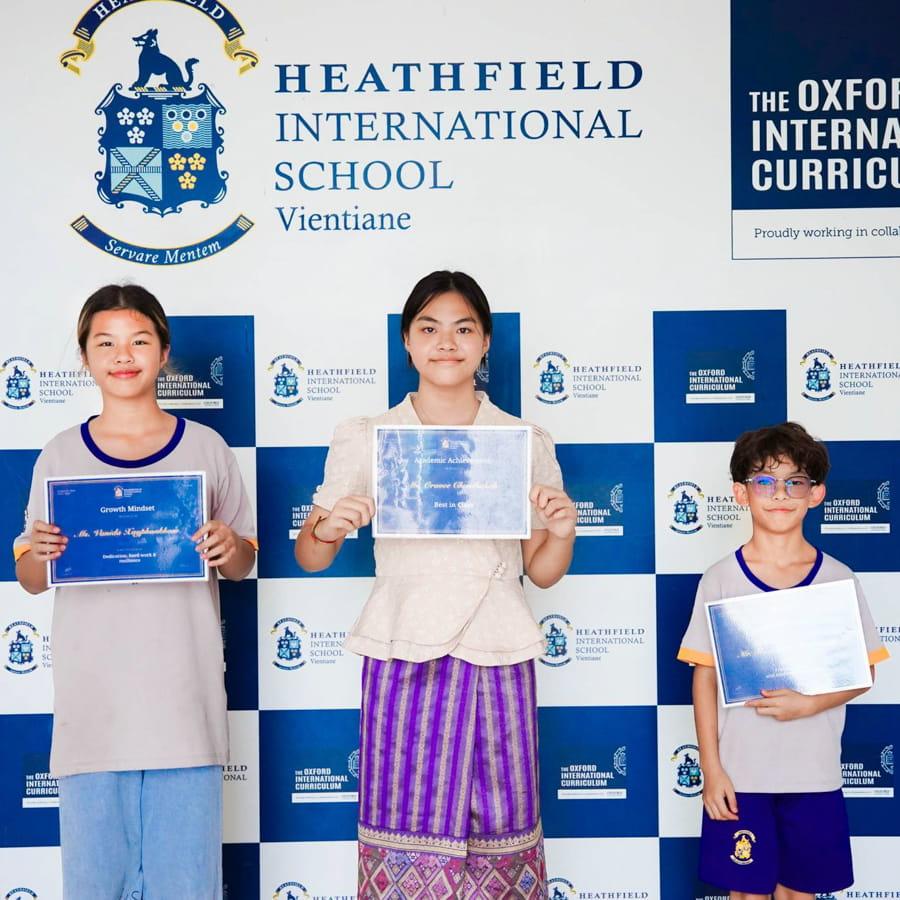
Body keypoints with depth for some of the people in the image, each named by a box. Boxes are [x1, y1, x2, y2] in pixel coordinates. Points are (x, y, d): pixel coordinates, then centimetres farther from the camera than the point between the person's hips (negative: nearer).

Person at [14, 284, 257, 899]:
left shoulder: (206, 447, 5)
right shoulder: (60, 456, 7)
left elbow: (245, 562, 11)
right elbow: (29, 578, 12)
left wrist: (229, 552, -10)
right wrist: (41, 553, -10)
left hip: (184, 700, -1)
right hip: (92, 703, 1)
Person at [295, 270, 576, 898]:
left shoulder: (527, 443, 7)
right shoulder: (366, 440, 5)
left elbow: (543, 572, 10)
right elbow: (309, 559, 7)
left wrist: (561, 532, -10)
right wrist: (328, 528, -14)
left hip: (497, 662, 1)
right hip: (405, 660, -1)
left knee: (500, 837, 5)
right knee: (409, 846, -2)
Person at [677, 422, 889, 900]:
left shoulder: (838, 580, -2)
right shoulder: (721, 579, -5)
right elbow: (705, 678, -2)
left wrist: (809, 703, -15)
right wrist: (711, 769, -5)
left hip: (815, 774, 1)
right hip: (740, 773, -1)